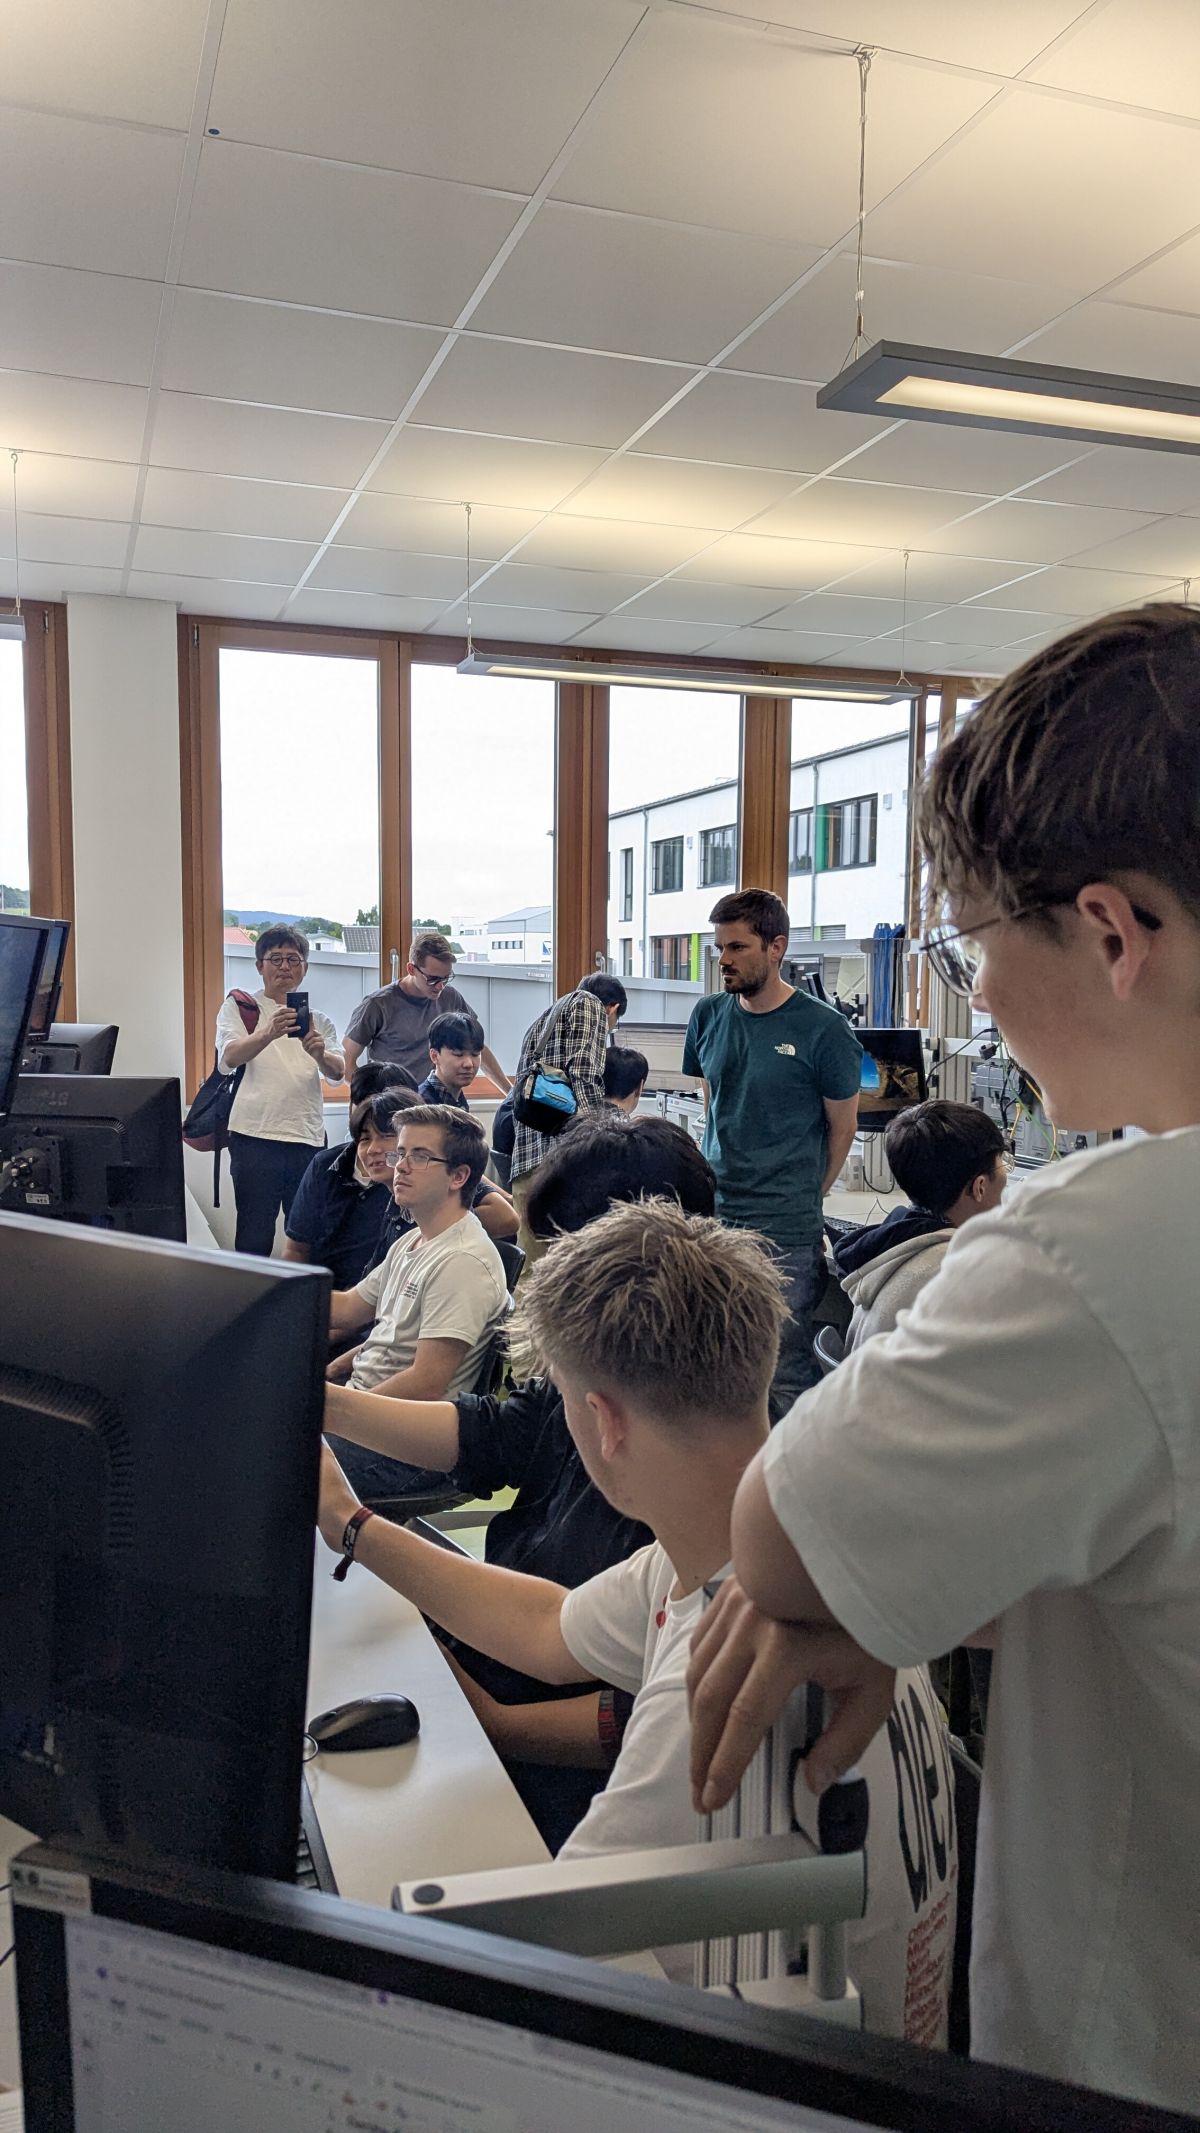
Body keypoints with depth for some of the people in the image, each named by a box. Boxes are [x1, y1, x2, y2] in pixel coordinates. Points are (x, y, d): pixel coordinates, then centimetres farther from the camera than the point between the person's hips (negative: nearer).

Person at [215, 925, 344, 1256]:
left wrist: (319, 1053, -25)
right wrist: (269, 1033, -32)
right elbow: (229, 1057, -12)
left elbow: (337, 1072, -1)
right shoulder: (238, 1007, 8)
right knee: (254, 1235, -4)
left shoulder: (318, 1020, 17)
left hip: (308, 1138, 3)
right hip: (255, 1136, -3)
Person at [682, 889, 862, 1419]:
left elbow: (842, 1127, 2)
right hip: (711, 1218, 5)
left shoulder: (823, 1029, -8)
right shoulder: (709, 1016, 7)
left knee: (786, 1377, -2)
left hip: (788, 1235, -5)